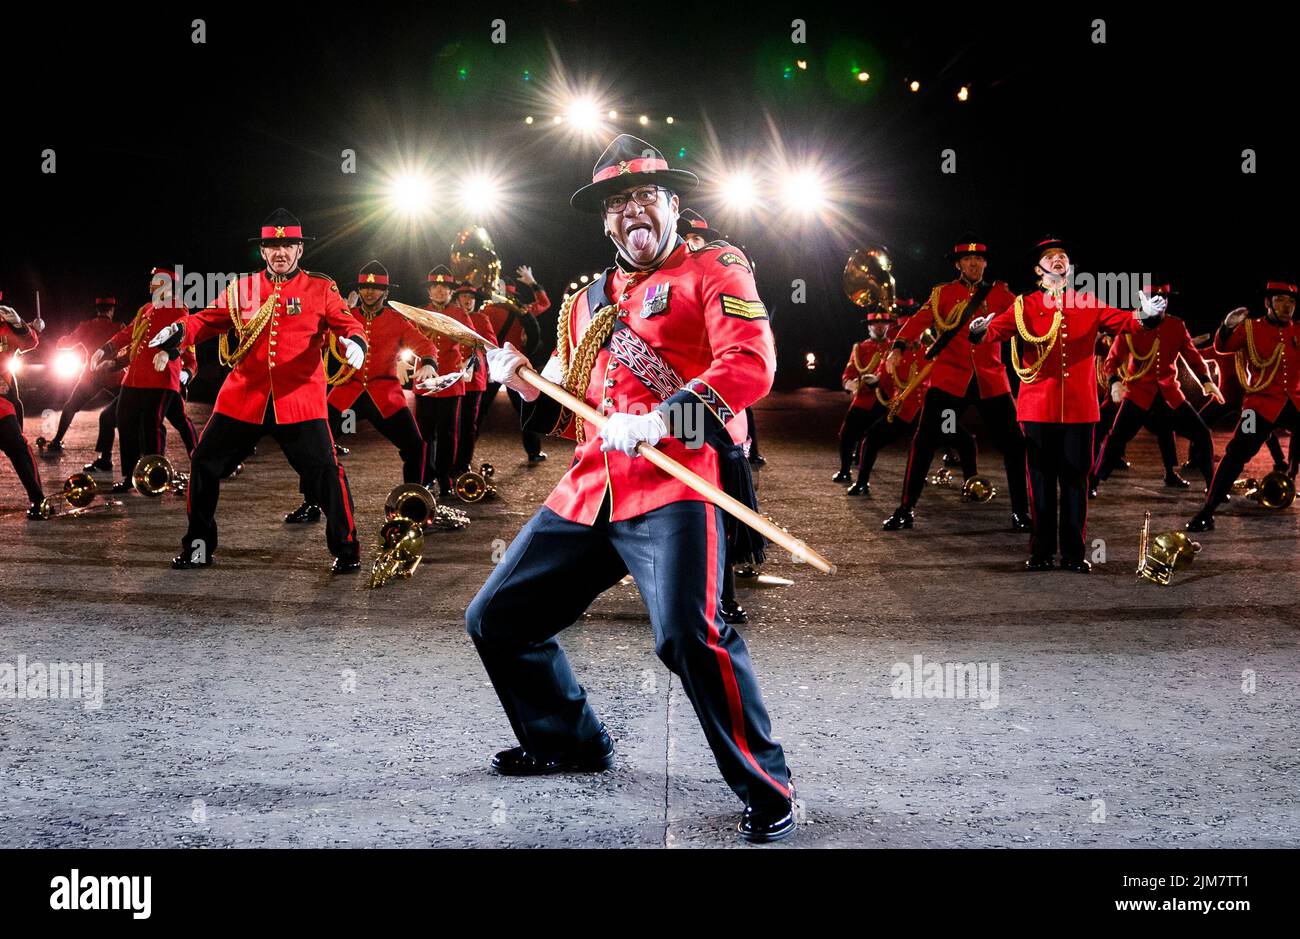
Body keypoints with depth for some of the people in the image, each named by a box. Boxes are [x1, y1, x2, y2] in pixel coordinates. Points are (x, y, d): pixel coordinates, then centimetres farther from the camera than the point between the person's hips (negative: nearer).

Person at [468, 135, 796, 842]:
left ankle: (766, 789, -12)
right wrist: (524, 384, 6)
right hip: (589, 490, 8)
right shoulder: (586, 302, 23)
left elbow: (751, 366, -14)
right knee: (496, 620, 11)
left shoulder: (713, 272, 2)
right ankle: (567, 741, 33)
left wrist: (658, 421, -24)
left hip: (674, 482, -7)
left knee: (687, 633, -28)